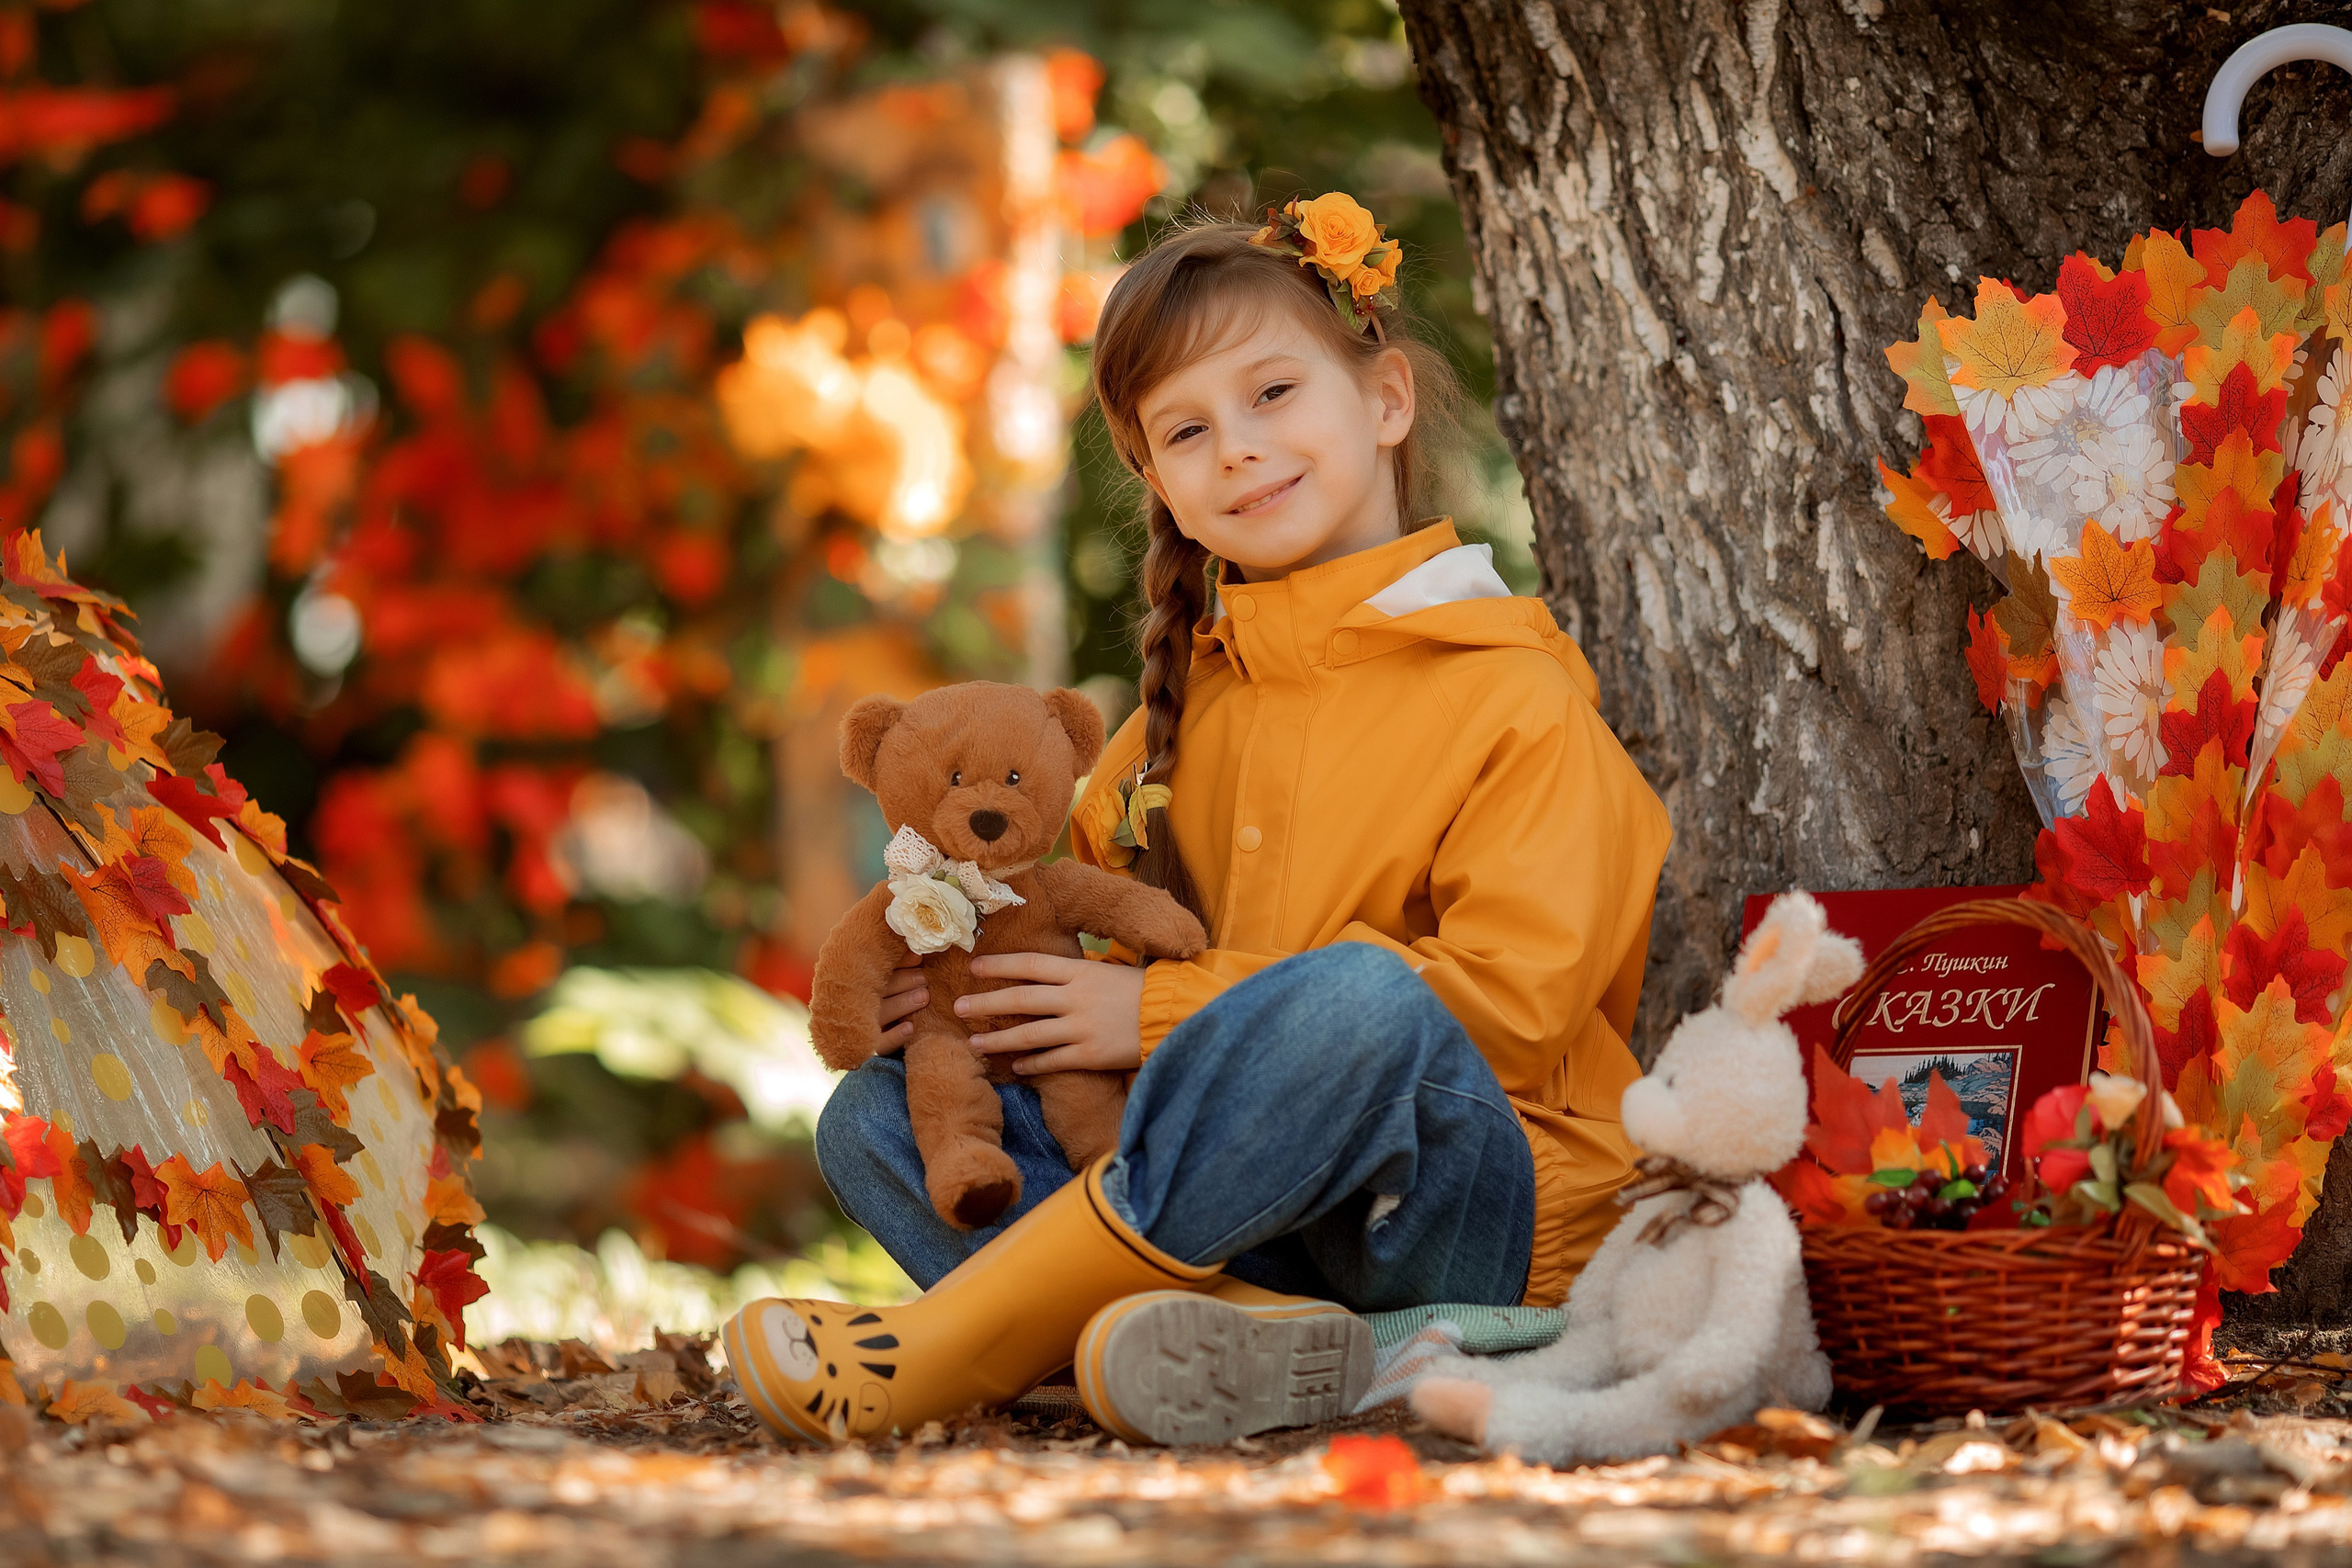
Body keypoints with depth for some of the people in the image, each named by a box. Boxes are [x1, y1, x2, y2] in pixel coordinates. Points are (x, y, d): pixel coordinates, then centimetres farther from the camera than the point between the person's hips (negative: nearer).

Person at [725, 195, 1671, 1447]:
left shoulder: (1514, 696, -4)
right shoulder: (1194, 701, 18)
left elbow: (1516, 995, -14)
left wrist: (1167, 1011, -14)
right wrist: (956, 979, 1)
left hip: (1482, 1219, -6)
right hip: (1252, 1221, 7)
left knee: (1352, 996, -37)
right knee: (872, 1115, -6)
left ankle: (940, 1354, -33)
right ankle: (1246, 1334, -32)